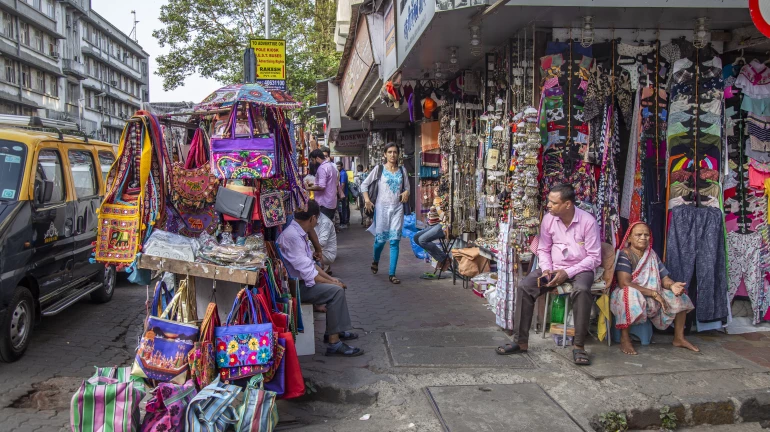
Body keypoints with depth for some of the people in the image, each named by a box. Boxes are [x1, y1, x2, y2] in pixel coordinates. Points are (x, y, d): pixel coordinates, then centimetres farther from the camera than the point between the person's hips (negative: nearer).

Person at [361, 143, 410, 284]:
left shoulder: (402, 170, 9)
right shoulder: (379, 169, 1)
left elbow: (407, 187, 17)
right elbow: (364, 185, 3)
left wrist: (406, 193, -6)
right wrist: (367, 200, -10)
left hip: (397, 208, 2)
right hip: (382, 207, -2)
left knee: (394, 241, -4)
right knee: (381, 239, 4)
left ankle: (392, 274, -1)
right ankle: (375, 261, 37)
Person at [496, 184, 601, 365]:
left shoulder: (588, 221, -14)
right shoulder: (548, 219, -2)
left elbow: (595, 257, -12)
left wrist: (567, 273, -20)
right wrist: (546, 270, -10)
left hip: (580, 269, -4)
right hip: (554, 268, 4)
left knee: (581, 290, -38)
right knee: (524, 287, -19)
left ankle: (579, 346, -25)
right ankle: (521, 342, -12)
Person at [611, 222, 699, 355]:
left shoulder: (652, 255, 11)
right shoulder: (625, 254, -11)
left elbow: (664, 278, 6)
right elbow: (624, 283, -22)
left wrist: (672, 285, -20)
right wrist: (653, 293, -21)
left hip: (653, 299, 7)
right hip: (632, 296, -7)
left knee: (680, 296, 0)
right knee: (629, 293, -39)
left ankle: (679, 338, 12)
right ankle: (624, 339, -27)